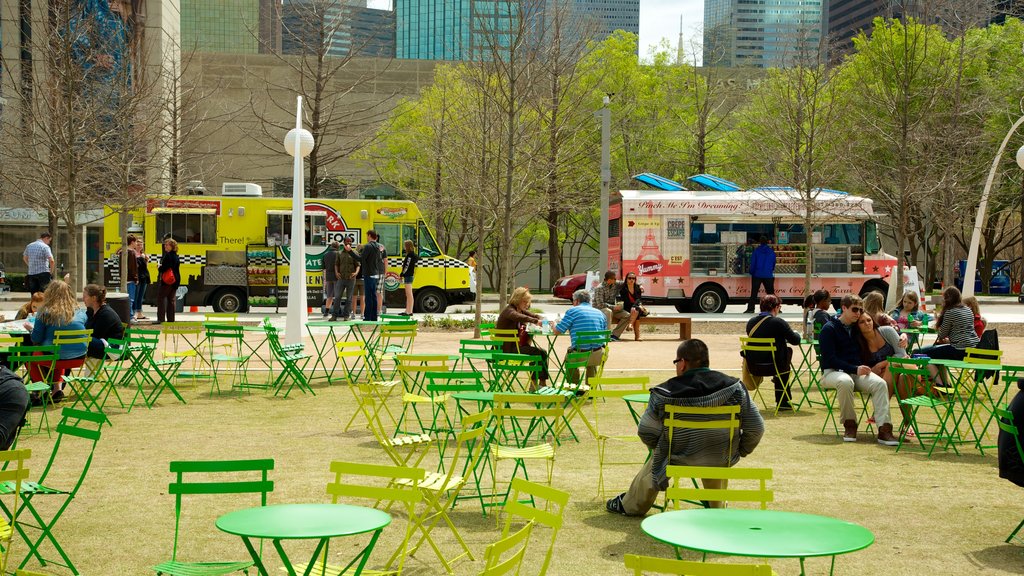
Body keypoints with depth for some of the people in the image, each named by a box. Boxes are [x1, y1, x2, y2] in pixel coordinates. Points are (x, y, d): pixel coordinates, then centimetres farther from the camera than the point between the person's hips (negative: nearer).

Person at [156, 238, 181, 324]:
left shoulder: (168, 255, -14)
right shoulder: (176, 257, 13)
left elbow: (164, 268, -21)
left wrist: (159, 269, -2)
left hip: (165, 281, -8)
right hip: (175, 281, 8)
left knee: (161, 299, -3)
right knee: (171, 300, 11)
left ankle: (161, 318, -7)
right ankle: (171, 319, 12)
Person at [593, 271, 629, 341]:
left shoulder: (616, 285, 2)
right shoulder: (599, 288, -18)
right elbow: (600, 304, -25)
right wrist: (614, 307, -29)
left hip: (611, 308, 7)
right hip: (599, 309, -7)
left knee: (627, 316, -12)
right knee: (608, 312, -40)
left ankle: (614, 335, -17)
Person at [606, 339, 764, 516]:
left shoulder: (665, 392, -13)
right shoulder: (734, 387, -9)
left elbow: (646, 432, -7)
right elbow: (756, 428, -7)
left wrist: (662, 449, 15)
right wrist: (741, 451, 12)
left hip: (680, 460, -2)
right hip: (723, 460, 2)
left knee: (656, 460, 32)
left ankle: (631, 505, 51)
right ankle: (717, 506, 51)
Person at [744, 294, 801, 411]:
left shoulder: (750, 322, 4)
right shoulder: (779, 322, -12)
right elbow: (796, 341, -3)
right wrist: (795, 334, 21)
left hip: (753, 368, 6)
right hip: (772, 366, -6)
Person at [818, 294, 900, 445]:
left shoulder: (857, 328, 15)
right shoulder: (829, 329, -4)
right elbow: (829, 359, -13)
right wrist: (855, 369, -21)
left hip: (857, 371, 5)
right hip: (833, 371, -5)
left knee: (880, 383, -25)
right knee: (845, 381, -40)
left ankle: (884, 429, -33)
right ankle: (849, 425, -21)